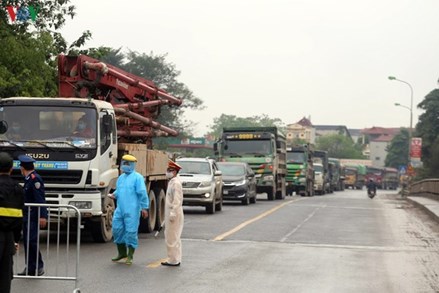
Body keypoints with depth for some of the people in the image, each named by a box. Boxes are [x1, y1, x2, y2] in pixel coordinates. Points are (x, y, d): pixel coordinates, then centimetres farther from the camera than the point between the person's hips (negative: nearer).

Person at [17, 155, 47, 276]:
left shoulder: (35, 179, -14)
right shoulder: (28, 179, 15)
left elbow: (40, 199, -20)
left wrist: (42, 216, -25)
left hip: (34, 217, -10)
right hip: (27, 216, 10)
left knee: (32, 241, -11)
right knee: (27, 241, 10)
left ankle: (39, 267, -1)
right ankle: (30, 268, 15)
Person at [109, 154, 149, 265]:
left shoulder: (137, 177, -5)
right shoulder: (121, 177, 17)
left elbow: (142, 193, -9)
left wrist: (144, 207, -13)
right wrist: (114, 195, 4)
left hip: (132, 211, -7)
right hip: (120, 209, 7)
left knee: (131, 232, -4)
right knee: (117, 230, 8)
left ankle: (130, 256, 6)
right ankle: (122, 253, 24)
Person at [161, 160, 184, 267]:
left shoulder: (176, 183, -17)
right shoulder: (171, 182, 15)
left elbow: (177, 201, -23)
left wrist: (172, 214, -24)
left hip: (174, 214, -10)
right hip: (170, 213, 10)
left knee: (172, 238, -5)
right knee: (174, 238, 15)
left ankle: (173, 260, 0)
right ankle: (175, 259, 23)